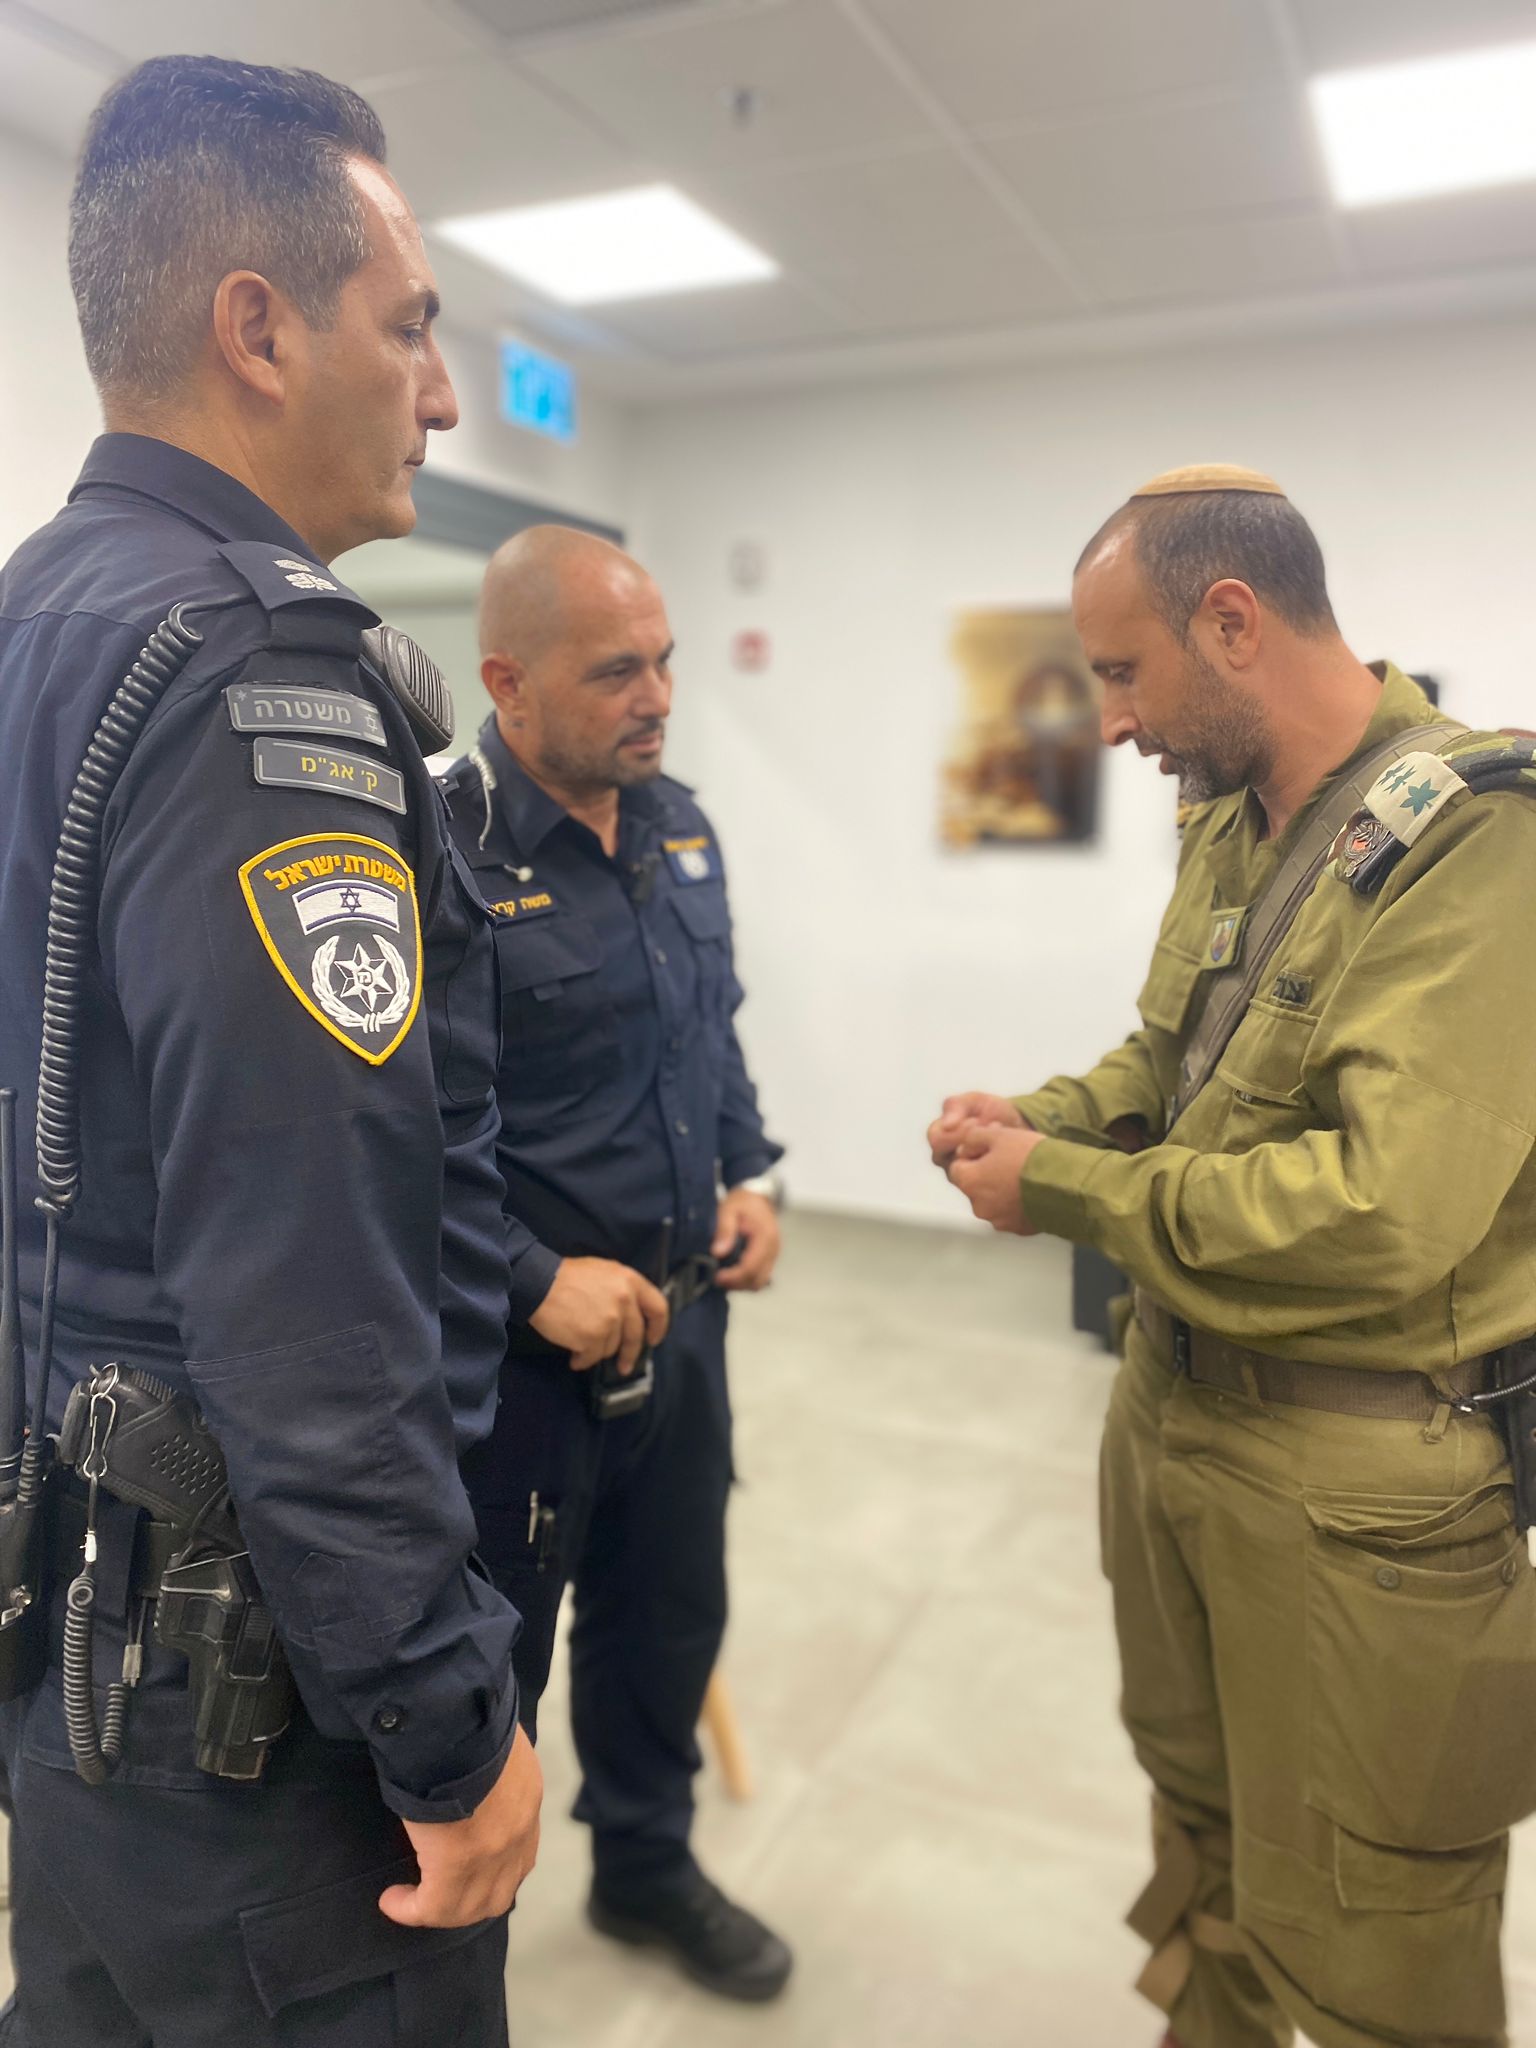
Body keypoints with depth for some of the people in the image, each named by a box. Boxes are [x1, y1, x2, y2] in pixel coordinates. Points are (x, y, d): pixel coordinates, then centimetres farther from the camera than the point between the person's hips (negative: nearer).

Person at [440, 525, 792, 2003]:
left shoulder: (678, 826, 5)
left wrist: (751, 1177, 4)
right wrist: (537, 1283, -21)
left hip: (680, 1316, 7)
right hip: (515, 1348, -6)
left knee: (670, 1617, 24)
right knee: (491, 1664, 14)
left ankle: (648, 1867, 50)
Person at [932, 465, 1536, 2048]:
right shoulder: (1230, 826, 6)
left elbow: (1384, 1210, -30)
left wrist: (1062, 1190, -19)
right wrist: (1041, 1115, -2)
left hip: (1359, 1472, -7)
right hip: (1172, 1403, 8)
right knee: (1198, 1810, 27)